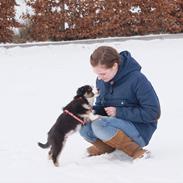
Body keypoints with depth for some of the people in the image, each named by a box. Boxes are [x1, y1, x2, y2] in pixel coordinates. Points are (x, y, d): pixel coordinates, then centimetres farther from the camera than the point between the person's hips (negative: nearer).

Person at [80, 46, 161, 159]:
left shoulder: (137, 80, -22)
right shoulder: (102, 80, -1)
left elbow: (153, 113, -21)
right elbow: (100, 105, 13)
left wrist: (119, 112, -23)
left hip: (140, 131, -7)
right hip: (118, 124, 7)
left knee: (98, 125, -30)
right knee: (85, 128, -17)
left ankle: (136, 151, -17)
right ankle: (108, 146, 10)